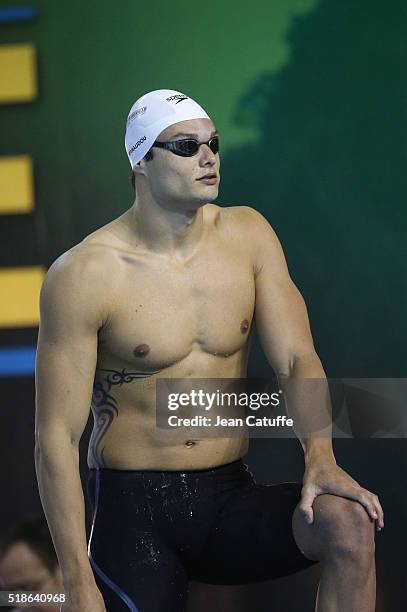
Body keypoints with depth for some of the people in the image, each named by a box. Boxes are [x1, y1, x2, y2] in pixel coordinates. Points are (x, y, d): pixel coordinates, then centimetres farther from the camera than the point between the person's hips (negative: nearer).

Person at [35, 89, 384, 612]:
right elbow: (56, 437, -9)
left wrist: (320, 458, -22)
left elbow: (296, 358, 0)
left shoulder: (246, 235, 5)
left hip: (231, 501, 3)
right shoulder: (84, 275, -9)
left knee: (350, 523, -25)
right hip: (132, 510, -3)